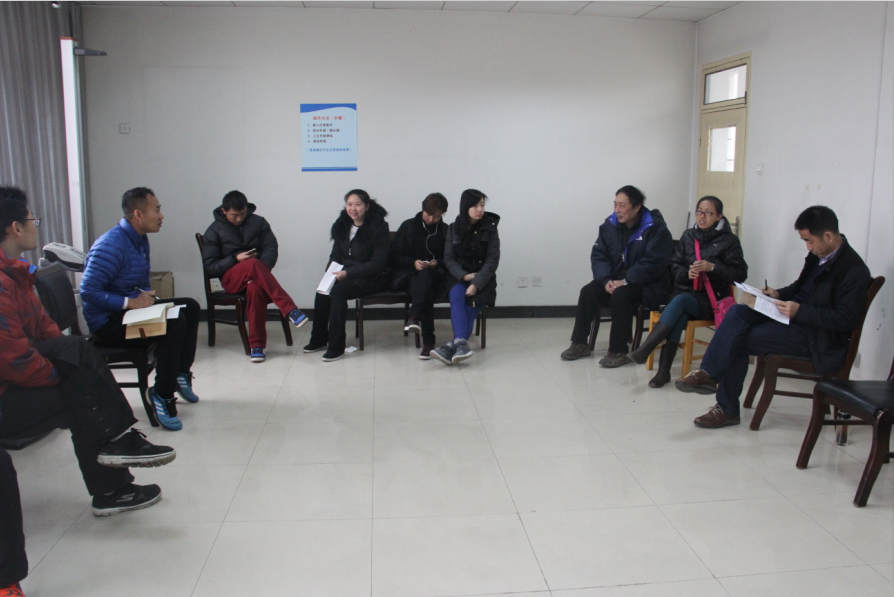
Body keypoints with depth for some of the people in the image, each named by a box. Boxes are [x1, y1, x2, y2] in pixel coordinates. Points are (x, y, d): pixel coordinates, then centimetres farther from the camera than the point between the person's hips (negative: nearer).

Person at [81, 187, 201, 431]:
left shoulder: (140, 240, 10)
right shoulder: (111, 246, -20)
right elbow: (88, 291, -27)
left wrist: (145, 297, -1)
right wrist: (130, 302, -24)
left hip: (128, 311, 10)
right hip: (107, 323, -10)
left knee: (190, 307, 8)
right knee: (174, 322, -27)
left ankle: (181, 373, 7)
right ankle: (163, 394, -19)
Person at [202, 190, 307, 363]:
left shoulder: (258, 222, 6)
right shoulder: (214, 231, 4)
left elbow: (271, 249, -3)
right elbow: (210, 267, -1)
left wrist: (261, 270, -22)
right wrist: (236, 259, -17)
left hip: (255, 276, 1)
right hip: (231, 278, -1)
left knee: (256, 287, -38)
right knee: (253, 264, -36)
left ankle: (257, 345, -34)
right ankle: (289, 309, -44)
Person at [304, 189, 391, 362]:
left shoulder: (378, 227, -14)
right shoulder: (342, 225, 5)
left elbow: (378, 263, -17)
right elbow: (336, 255, 12)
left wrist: (347, 273, -23)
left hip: (374, 277, -6)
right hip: (349, 274, 6)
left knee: (338, 291, -29)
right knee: (323, 290, -20)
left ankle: (336, 346, -23)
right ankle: (319, 339, -1)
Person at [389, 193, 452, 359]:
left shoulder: (445, 231, 12)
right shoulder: (408, 226, 10)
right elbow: (393, 255, 5)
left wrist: (438, 263, -11)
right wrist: (413, 262, -13)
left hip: (435, 275, 1)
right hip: (409, 275, 0)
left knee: (425, 274, -39)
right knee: (426, 292, -37)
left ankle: (415, 318, -51)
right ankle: (428, 342, -47)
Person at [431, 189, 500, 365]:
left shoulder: (490, 228, -2)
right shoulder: (453, 229, 4)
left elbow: (493, 260, -9)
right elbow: (449, 258, 1)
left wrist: (476, 284, -21)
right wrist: (464, 276, -17)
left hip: (483, 279, -1)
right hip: (460, 277, 1)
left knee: (471, 305, -28)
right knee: (456, 296, -31)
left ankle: (453, 346, -38)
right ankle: (461, 343, -44)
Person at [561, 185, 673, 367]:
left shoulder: (655, 228, -15)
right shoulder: (610, 225, 3)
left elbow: (653, 263, -22)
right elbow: (598, 255, 2)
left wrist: (625, 281, -25)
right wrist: (606, 280, -15)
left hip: (648, 284, -6)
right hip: (617, 278, 6)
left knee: (621, 295, -33)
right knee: (588, 291, -16)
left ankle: (618, 351, -24)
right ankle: (580, 343, -5)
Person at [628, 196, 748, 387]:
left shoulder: (729, 241, 2)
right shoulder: (688, 236, 14)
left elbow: (740, 273, -2)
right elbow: (674, 266, 14)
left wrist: (712, 267, -16)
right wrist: (687, 273, -9)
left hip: (711, 299, -3)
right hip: (684, 291, 3)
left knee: (680, 301, -35)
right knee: (679, 314, -33)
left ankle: (645, 349, -41)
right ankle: (664, 370, -37)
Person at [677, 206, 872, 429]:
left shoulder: (854, 270, -16)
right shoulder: (820, 254, 8)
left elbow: (845, 319, -20)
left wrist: (800, 311, -26)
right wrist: (779, 294, 2)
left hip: (818, 337, -8)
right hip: (793, 313, 8)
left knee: (739, 340, -19)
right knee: (737, 313, -16)